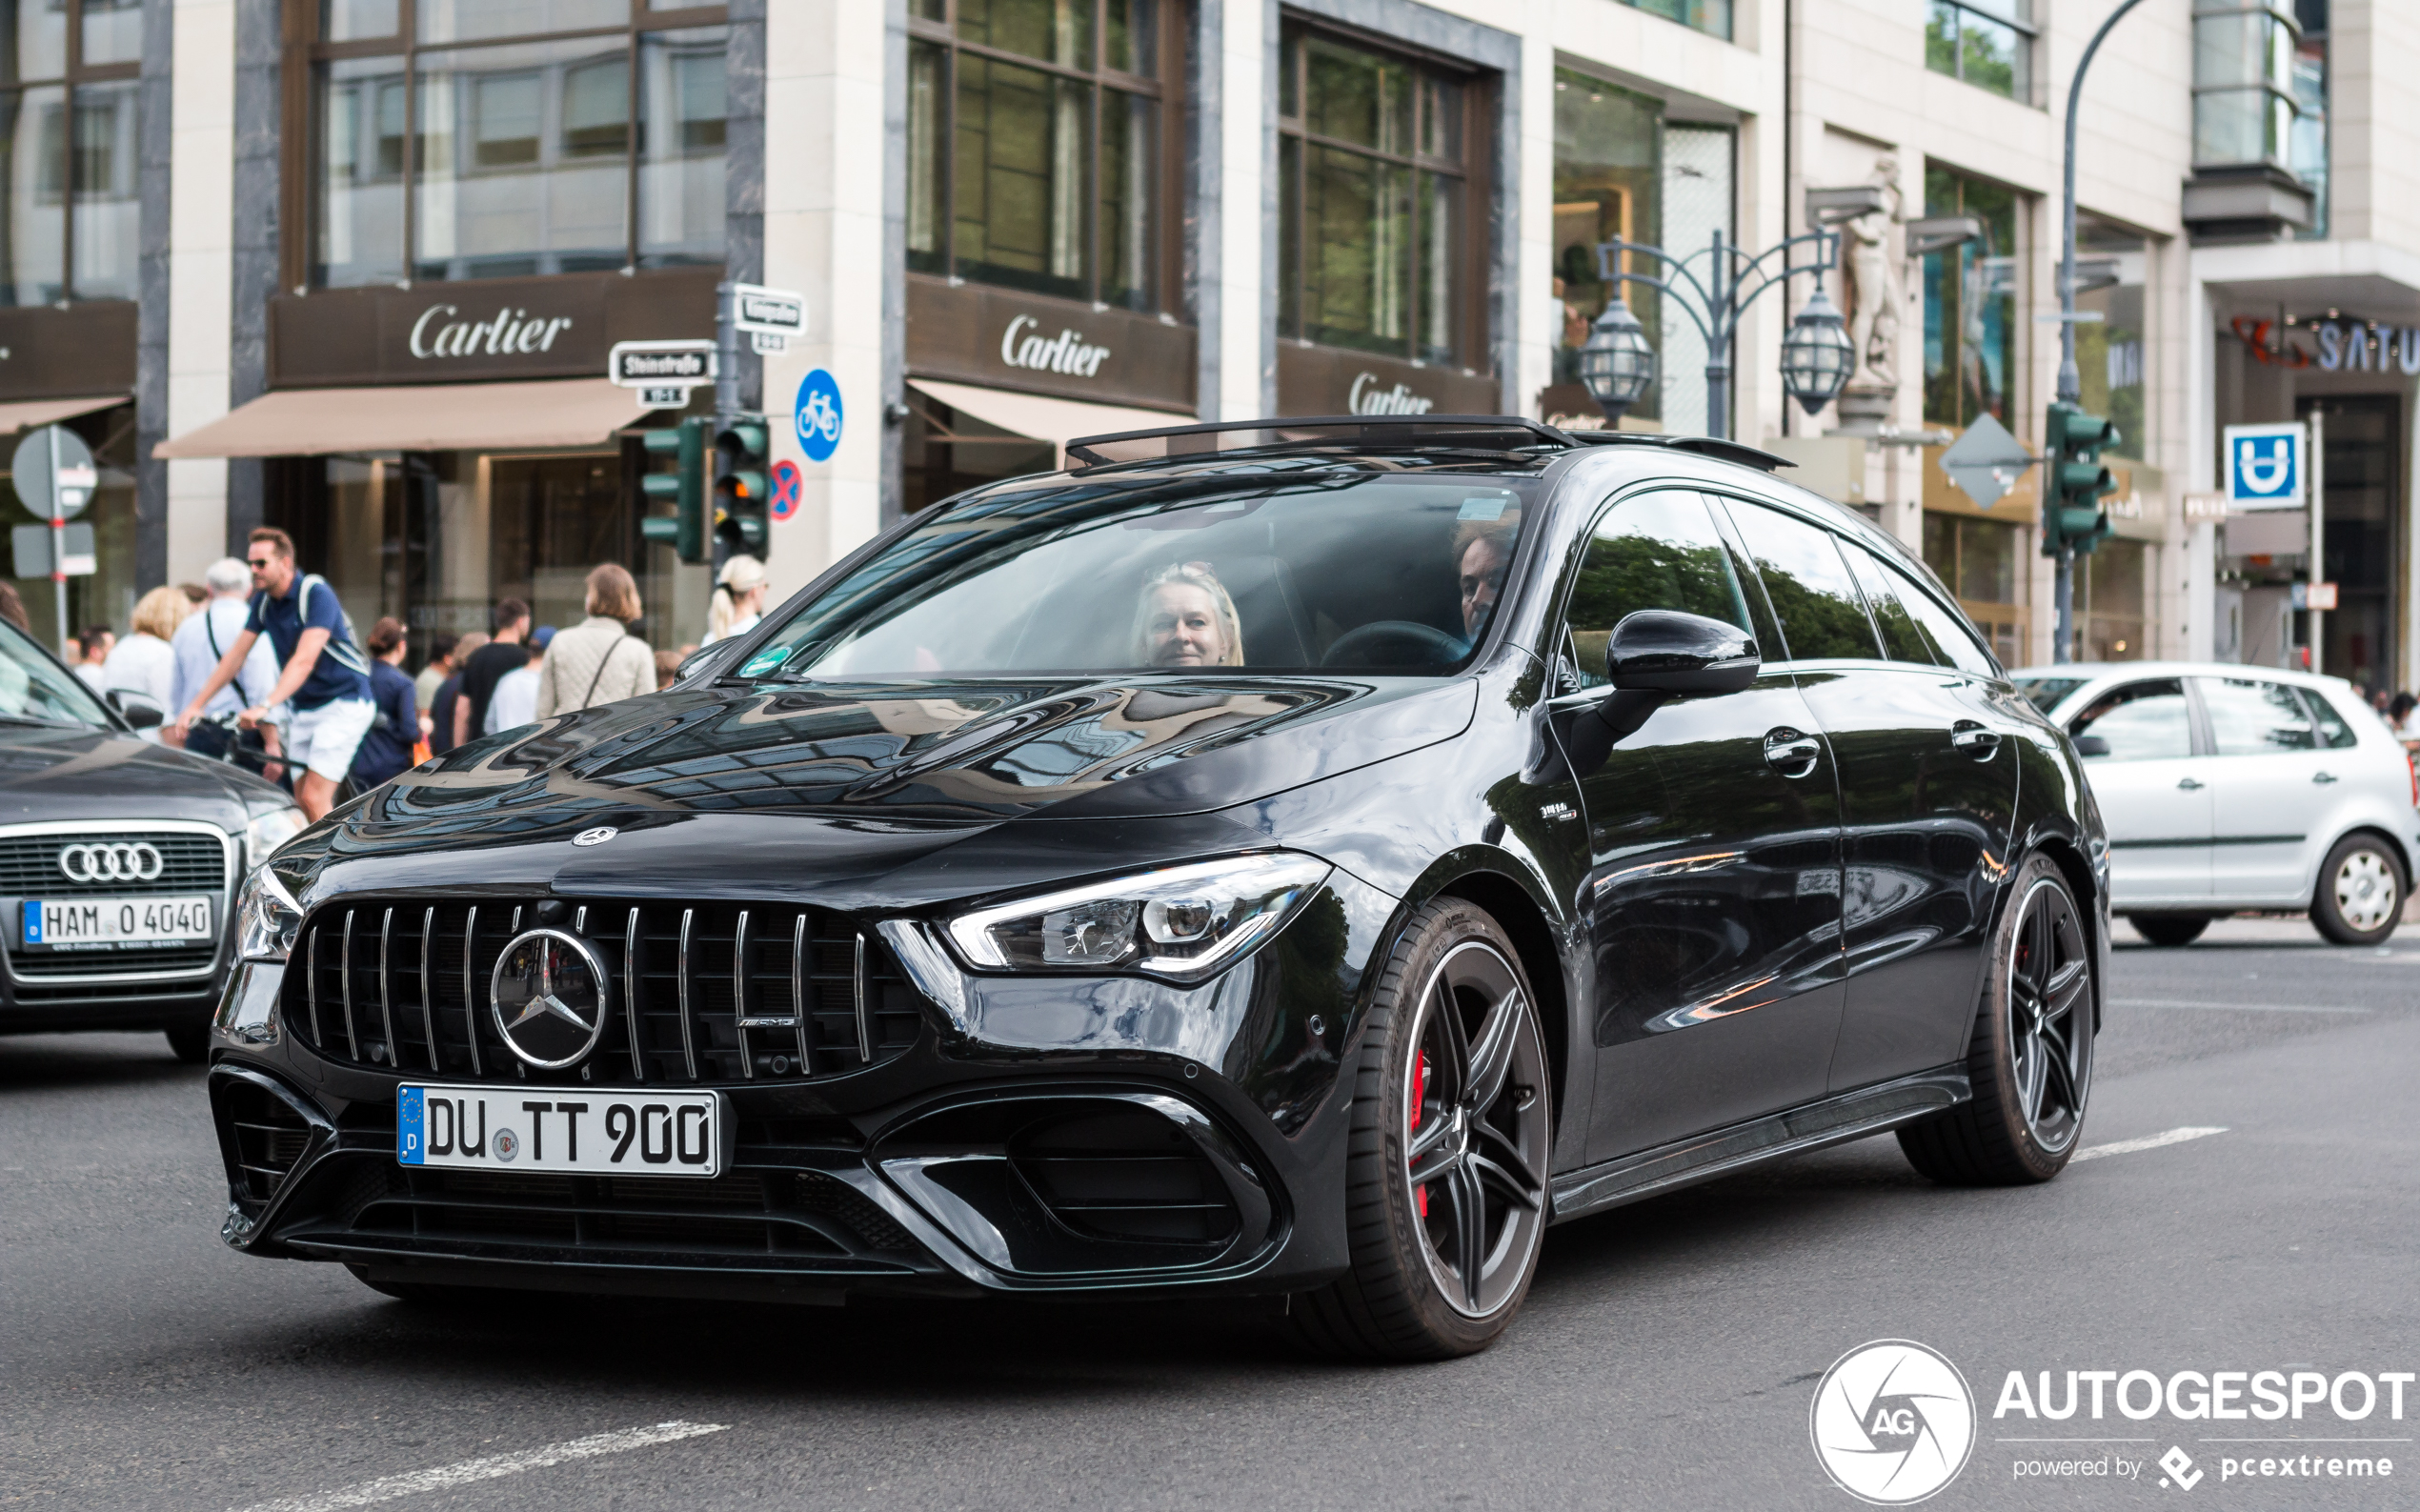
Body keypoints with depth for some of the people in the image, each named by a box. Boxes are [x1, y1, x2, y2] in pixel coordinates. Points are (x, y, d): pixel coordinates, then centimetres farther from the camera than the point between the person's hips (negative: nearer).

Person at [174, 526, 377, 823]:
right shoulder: (263, 601, 5)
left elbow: (304, 660, -29)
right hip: (305, 707, 8)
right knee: (299, 801, 3)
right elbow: (235, 656, 8)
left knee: (314, 799, -17)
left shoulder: (316, 595, -19)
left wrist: (265, 706, -40)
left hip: (343, 703, -8)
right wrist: (196, 705, 1)